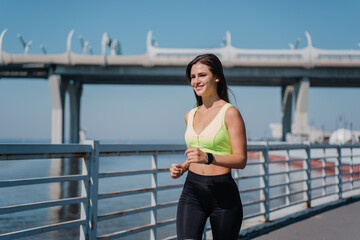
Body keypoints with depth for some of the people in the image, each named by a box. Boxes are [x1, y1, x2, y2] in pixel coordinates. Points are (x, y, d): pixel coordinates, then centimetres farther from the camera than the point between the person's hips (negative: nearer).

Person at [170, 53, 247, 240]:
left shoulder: (230, 113, -6)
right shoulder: (190, 116, 12)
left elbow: (241, 160, -12)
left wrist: (208, 157, -26)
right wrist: (181, 168, 4)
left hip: (223, 192, -4)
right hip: (192, 191, 4)